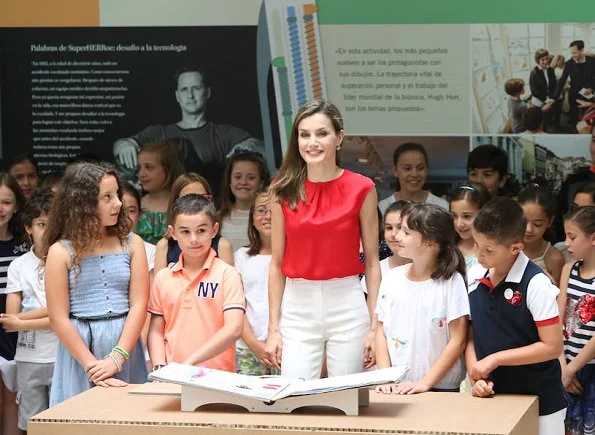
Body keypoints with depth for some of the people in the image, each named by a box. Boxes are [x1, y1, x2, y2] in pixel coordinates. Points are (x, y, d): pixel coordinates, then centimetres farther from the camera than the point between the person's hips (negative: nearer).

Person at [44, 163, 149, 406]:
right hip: (79, 345, -2)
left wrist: (116, 358, -14)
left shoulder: (131, 244, 5)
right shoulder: (61, 252, -2)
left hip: (125, 344, 2)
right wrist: (93, 366, -12)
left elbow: (138, 305, -2)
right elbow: (59, 318, -5)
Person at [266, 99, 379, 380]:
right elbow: (277, 264, 6)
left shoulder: (361, 189, -1)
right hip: (297, 307, 1)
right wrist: (272, 329, 3)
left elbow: (371, 262, 2)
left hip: (347, 306, -1)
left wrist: (375, 327, -1)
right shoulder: (283, 191, 3)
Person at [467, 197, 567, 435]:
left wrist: (495, 359, -17)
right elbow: (471, 338, 7)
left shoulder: (535, 284, -15)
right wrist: (477, 378, -10)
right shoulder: (475, 282, 2)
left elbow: (552, 346, -17)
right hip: (492, 401, 5)